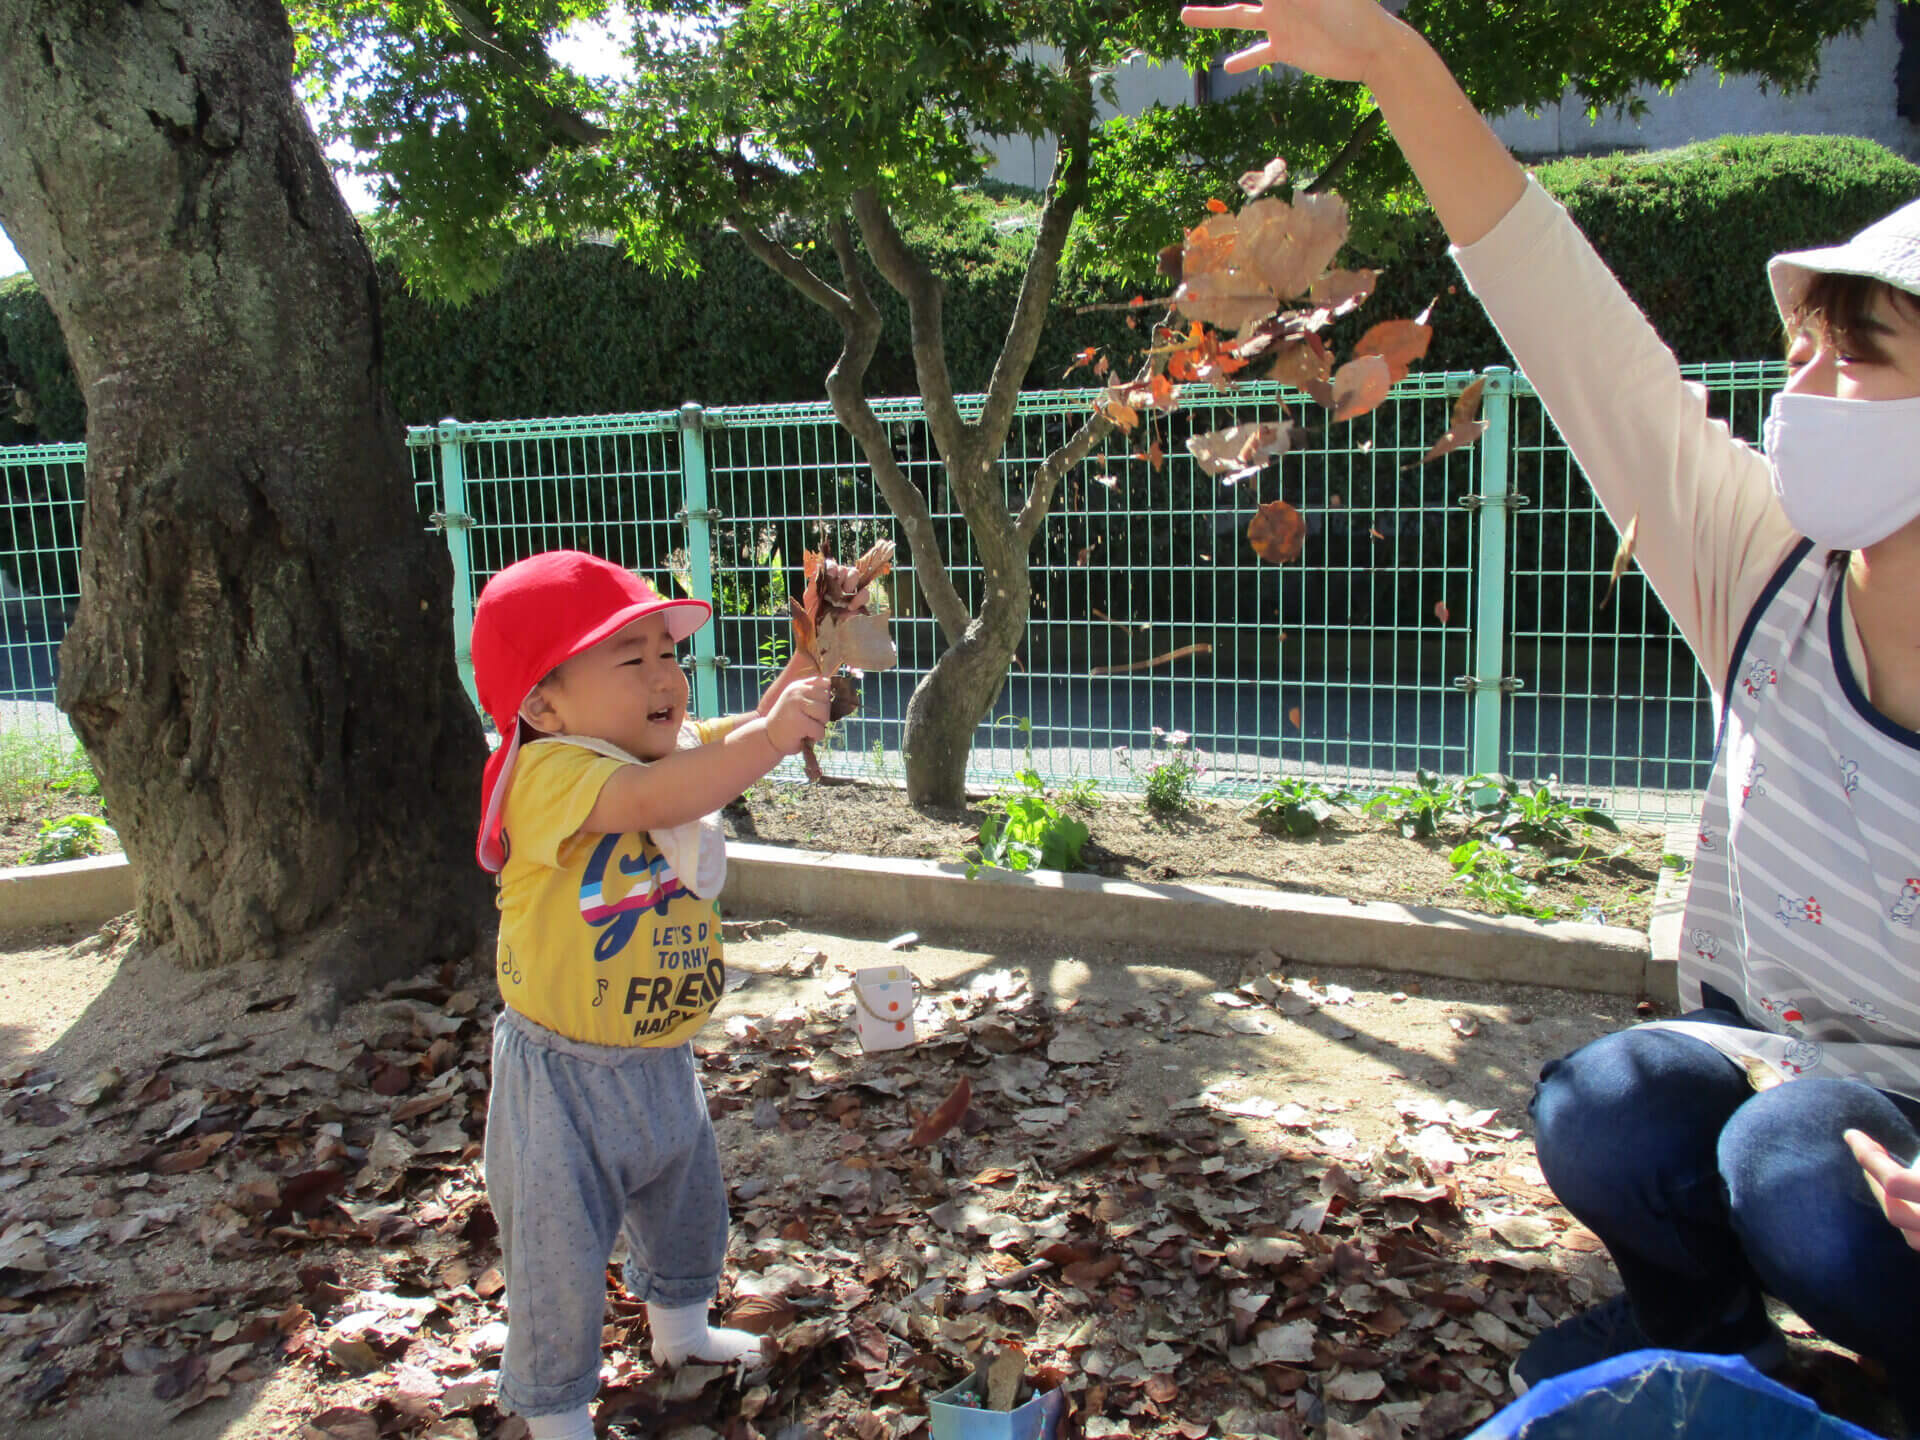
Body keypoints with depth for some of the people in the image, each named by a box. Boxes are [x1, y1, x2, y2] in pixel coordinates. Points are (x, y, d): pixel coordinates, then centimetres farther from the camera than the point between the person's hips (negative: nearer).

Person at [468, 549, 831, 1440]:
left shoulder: (671, 750, -1)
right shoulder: (546, 773, -28)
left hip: (661, 1059, 8)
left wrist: (812, 661, -23)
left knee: (688, 1207, 29)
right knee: (560, 1253, 9)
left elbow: (742, 735, -7)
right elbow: (653, 800, -44)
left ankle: (679, 1327, 57)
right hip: (563, 1074, -8)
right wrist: (769, 737, -51)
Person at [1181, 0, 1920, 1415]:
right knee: (1601, 1105, -26)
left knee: (1798, 1153, -32)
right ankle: (1706, 1318, 7)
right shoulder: (1772, 578, -12)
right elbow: (1581, 336, -18)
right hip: (1770, 1060, 3)